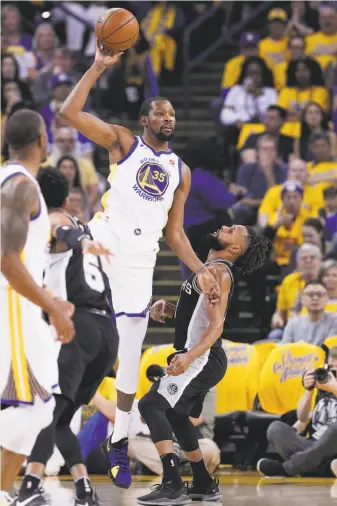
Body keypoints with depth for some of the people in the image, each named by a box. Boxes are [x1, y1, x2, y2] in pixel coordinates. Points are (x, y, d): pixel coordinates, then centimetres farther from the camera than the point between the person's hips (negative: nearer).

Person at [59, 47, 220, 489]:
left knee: (130, 349, 3)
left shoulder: (180, 171, 18)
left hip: (140, 257, 2)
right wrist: (99, 66, -10)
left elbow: (175, 233, 19)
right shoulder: (123, 142, 7)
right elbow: (70, 112, -6)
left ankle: (119, 444, 11)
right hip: (107, 237, -2)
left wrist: (201, 271, 6)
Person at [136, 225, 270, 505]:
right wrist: (167, 308, 7)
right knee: (174, 414, 25)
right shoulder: (208, 269, 16)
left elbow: (216, 324, -24)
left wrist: (189, 356, -38)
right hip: (199, 358, 11)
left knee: (151, 405, -20)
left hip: (202, 359, -11)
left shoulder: (218, 272, -15)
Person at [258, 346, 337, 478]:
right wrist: (308, 390, 2)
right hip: (313, 447, 5)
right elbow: (303, 418, 14)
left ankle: (286, 468, -28)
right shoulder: (323, 390, 19)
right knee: (276, 428, -12)